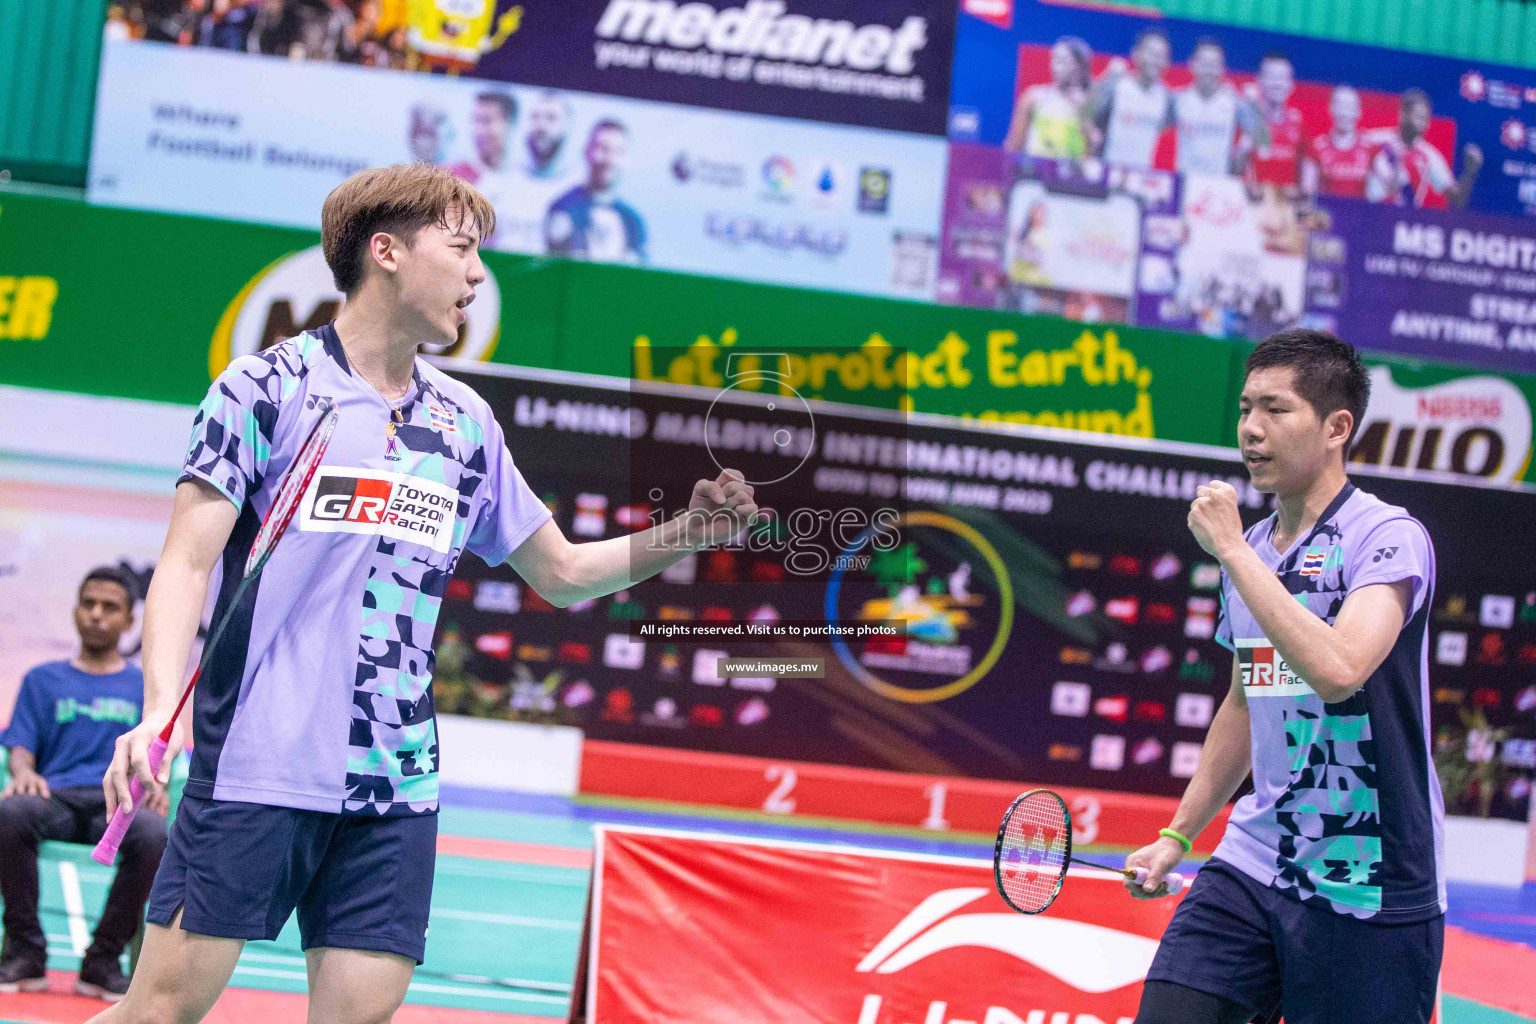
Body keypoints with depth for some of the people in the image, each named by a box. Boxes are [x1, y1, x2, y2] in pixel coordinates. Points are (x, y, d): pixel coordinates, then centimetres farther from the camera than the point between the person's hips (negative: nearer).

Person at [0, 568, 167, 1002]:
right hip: (54, 798, 0)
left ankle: (103, 961, -24)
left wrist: (155, 785, -9)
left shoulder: (147, 689, 23)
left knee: (154, 833, -38)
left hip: (118, 803, 0)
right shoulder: (43, 680, 24)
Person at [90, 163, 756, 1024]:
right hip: (256, 766, -5)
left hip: (398, 784, 5)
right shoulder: (266, 386, 0)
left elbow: (562, 572, 23)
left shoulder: (466, 422, 14)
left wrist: (686, 533, 8)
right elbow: (187, 564, -6)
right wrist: (159, 711, -20)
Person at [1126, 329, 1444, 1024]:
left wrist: (1231, 549, -21)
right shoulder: (1247, 551, 12)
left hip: (1368, 889, -6)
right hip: (1251, 866, 6)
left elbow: (1336, 670, -29)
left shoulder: (1388, 536, -11)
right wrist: (1177, 836, 22)